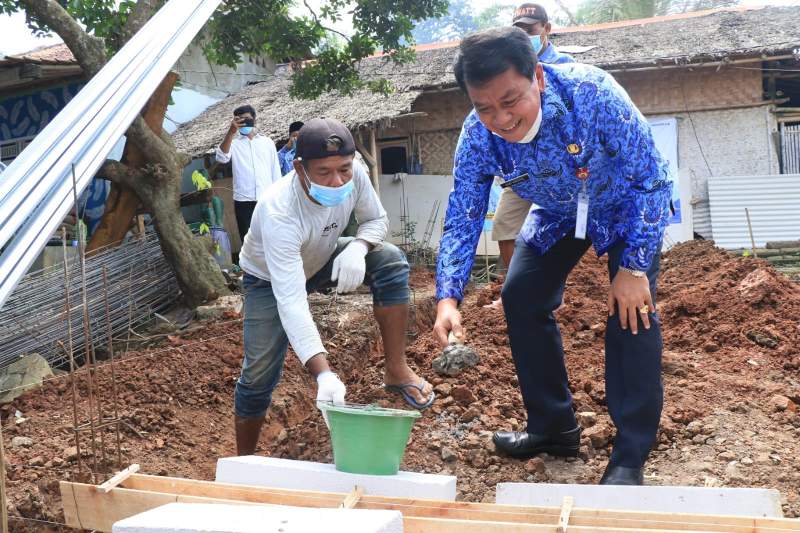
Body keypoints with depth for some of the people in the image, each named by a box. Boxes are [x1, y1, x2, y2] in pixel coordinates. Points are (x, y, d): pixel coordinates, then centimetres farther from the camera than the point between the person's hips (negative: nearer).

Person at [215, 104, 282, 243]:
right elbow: (222, 157, -15)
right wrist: (231, 131, -25)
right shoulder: (233, 142, 6)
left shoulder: (267, 142, 11)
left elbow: (276, 171, 12)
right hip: (243, 201, -1)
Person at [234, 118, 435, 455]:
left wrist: (357, 248, -34)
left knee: (391, 262, -20)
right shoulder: (279, 213, -43)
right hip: (270, 279, -4)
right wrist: (324, 373, -58)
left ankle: (396, 371, -12)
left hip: (321, 259, 4)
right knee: (259, 375, -14)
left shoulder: (354, 175, -28)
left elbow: (376, 220, -8)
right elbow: (291, 303, -48)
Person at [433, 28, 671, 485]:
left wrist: (633, 267, -28)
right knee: (521, 299, 0)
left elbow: (651, 178, -29)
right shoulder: (477, 137, -27)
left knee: (631, 307, -21)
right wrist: (449, 297, -34)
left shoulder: (592, 92, -39)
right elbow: (462, 220, -19)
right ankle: (554, 427, 16)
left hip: (628, 204, -4)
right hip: (558, 214, 5)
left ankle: (631, 455, -10)